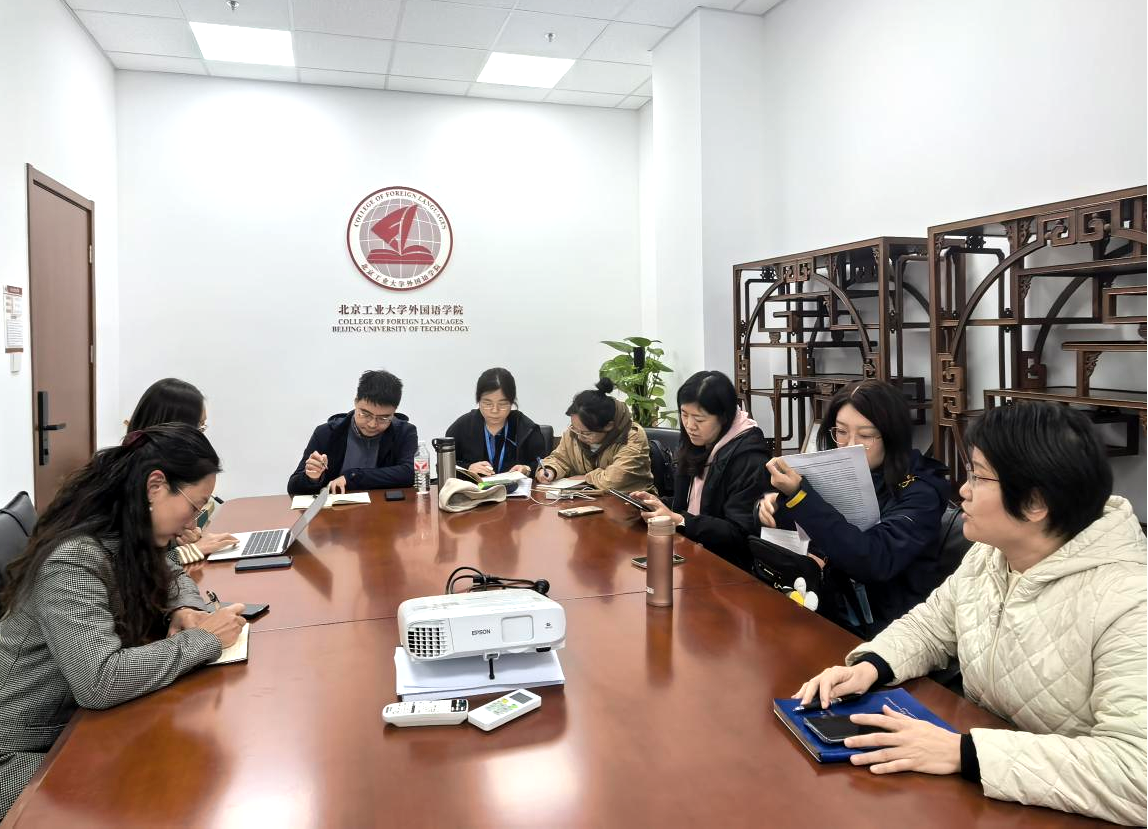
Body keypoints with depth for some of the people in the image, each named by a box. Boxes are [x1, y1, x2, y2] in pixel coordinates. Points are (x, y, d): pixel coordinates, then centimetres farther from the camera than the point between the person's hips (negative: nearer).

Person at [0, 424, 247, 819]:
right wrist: (204, 639, -28)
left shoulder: (128, 538, -4)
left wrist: (185, 610, -7)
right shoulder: (72, 560, -29)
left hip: (75, 723, 8)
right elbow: (99, 681, -39)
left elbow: (171, 576, 16)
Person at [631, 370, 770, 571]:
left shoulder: (748, 457, -16)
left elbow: (740, 533, -19)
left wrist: (677, 520, -23)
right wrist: (657, 503, -4)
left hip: (727, 565, -7)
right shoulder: (696, 445, 8)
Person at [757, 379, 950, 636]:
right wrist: (773, 507, -14)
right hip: (832, 618, 5)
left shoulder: (919, 492, -11)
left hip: (895, 633, -4)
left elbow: (874, 560, -26)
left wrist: (799, 494, -29)